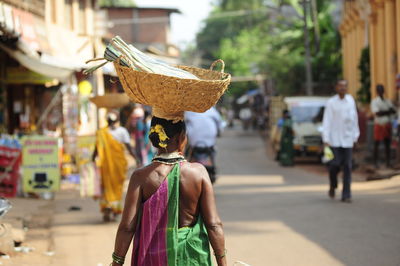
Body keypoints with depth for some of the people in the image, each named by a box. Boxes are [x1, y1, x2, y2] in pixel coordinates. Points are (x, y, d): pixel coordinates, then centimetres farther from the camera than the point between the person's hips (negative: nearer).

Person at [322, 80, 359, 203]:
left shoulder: (350, 100, 7)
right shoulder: (331, 103, -3)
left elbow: (354, 118, 14)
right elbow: (326, 122, -5)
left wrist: (355, 135, 11)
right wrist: (326, 139, -13)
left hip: (347, 139, 3)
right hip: (334, 139, -2)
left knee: (347, 167, -2)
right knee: (335, 164, -6)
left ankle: (346, 195, 0)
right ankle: (333, 186, 23)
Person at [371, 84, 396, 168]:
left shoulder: (388, 101, 13)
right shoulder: (374, 101, -2)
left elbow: (394, 111, 1)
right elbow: (377, 113, -14)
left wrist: (383, 112, -14)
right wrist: (388, 111, -9)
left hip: (387, 124, 5)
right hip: (379, 124, -5)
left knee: (387, 143, 5)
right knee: (377, 144, -2)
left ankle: (388, 162, 9)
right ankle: (376, 162, 0)